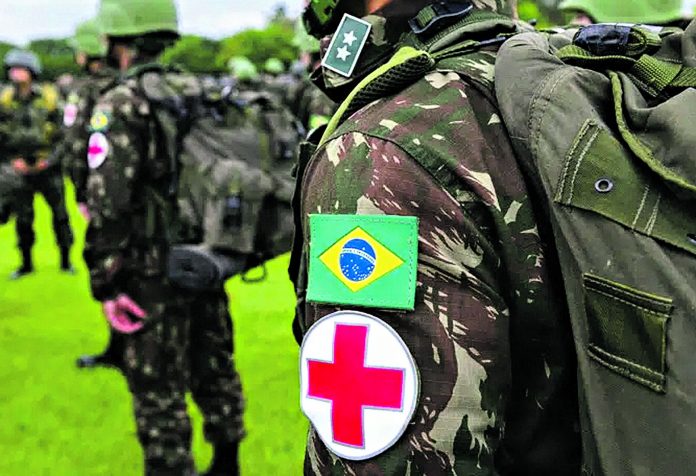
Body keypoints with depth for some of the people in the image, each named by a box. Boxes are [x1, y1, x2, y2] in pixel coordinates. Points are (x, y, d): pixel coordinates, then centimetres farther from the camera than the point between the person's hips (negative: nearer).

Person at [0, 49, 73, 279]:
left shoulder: (49, 97, -5)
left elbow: (64, 132, 0)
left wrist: (51, 158, -9)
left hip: (48, 167, -2)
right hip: (21, 170, 2)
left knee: (60, 214, 2)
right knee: (23, 218, 6)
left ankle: (65, 260, 15)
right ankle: (26, 263, 19)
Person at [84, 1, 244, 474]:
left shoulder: (121, 104, -14)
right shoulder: (202, 93, 6)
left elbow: (108, 204, -20)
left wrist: (105, 283, -15)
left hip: (154, 275, -7)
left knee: (159, 392, 5)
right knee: (213, 369, 20)